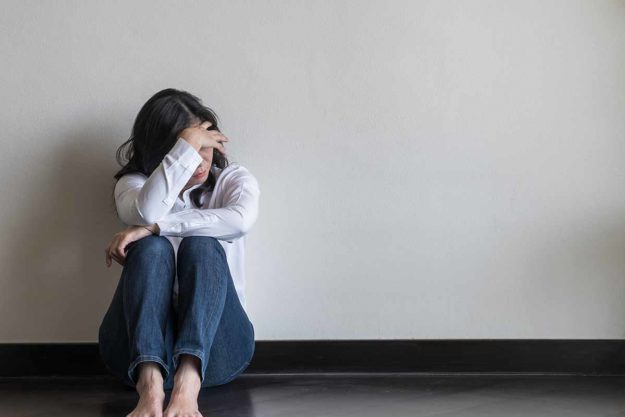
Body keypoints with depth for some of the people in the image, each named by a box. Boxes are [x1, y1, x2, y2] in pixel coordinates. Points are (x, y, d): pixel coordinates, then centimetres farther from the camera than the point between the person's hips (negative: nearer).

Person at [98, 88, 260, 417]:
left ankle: (188, 385, -50)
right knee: (151, 248, -27)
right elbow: (146, 212, -17)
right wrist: (186, 145, -15)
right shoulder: (134, 183, 11)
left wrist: (156, 227, -20)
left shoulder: (235, 179, 11)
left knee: (202, 246, -27)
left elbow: (241, 219, -16)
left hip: (214, 343, 0)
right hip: (140, 346, 0)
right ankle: (149, 385, -50)